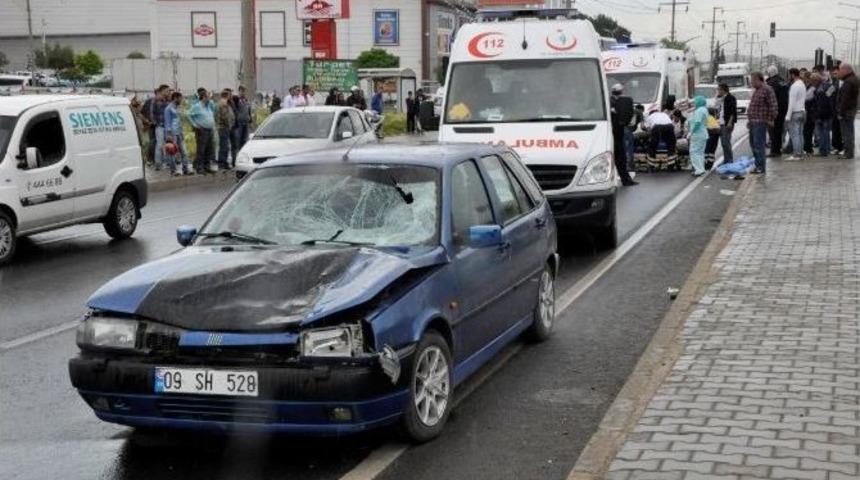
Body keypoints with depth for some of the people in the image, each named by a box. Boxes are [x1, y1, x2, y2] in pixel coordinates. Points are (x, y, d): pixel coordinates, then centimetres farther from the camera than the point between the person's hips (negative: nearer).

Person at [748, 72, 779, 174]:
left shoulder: (767, 90, -11)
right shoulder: (756, 91, 20)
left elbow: (773, 106, -15)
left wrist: (771, 119, -15)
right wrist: (749, 120, 23)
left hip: (760, 122, -10)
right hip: (753, 122, 10)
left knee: (759, 145, -11)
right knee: (753, 143, 13)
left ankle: (761, 167, -9)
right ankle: (758, 165, 21)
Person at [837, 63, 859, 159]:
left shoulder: (848, 82, -19)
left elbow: (845, 99, -23)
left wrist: (841, 112, -20)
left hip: (846, 110, -10)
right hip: (852, 109, 10)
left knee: (847, 132, -6)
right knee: (850, 132, 15)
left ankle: (848, 153, -3)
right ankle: (849, 152, 23)